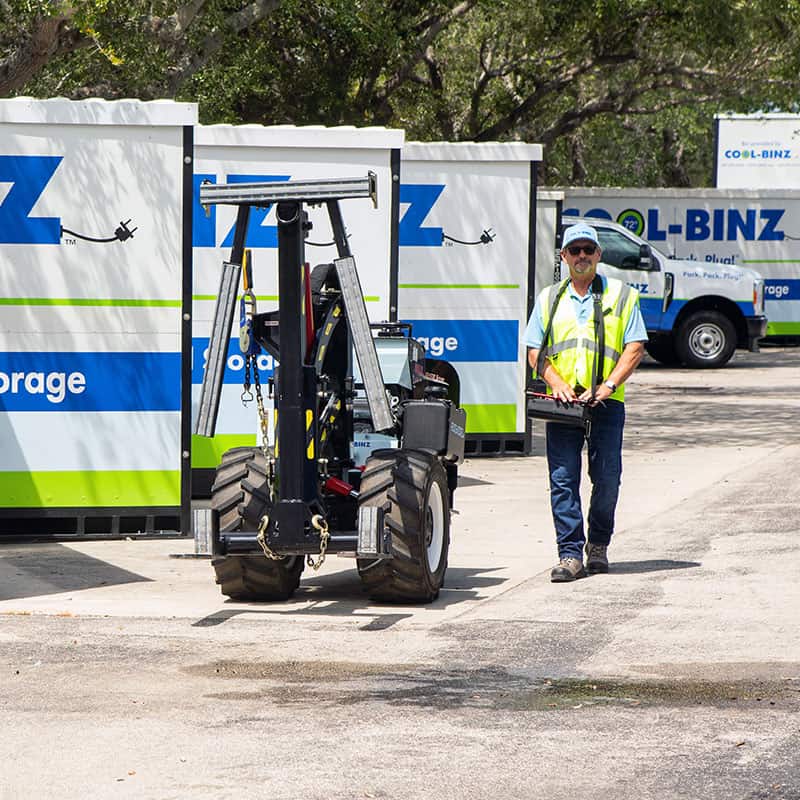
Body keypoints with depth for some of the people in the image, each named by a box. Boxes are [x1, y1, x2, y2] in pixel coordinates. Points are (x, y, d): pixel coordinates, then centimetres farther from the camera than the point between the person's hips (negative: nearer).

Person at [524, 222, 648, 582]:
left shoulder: (622, 296, 8)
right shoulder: (549, 299, 16)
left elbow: (634, 348, 2)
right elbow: (535, 351, 12)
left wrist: (609, 385, -12)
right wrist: (556, 384, -6)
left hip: (606, 403, -1)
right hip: (562, 401, 2)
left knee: (607, 478, -2)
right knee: (563, 479, -6)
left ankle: (598, 544, 19)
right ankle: (570, 554, -7)